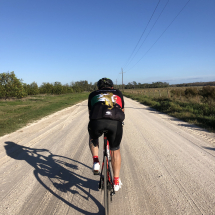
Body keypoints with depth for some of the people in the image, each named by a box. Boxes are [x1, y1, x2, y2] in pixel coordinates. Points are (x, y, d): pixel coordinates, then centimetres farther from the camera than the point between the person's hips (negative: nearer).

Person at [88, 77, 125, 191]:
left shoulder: (93, 94, 32)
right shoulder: (118, 93, 33)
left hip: (97, 120, 0)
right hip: (115, 122, 0)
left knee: (93, 139, 35)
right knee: (115, 150, 23)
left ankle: (96, 161, 16)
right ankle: (116, 181, 30)